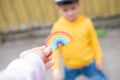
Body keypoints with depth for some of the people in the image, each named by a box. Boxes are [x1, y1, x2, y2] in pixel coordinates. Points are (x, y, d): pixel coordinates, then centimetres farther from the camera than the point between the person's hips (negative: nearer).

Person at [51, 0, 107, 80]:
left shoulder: (86, 22, -15)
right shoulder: (57, 27, -17)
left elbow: (94, 41, -4)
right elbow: (54, 48, -14)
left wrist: (98, 58, 4)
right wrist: (55, 68, -23)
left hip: (89, 63, 0)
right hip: (70, 67, 0)